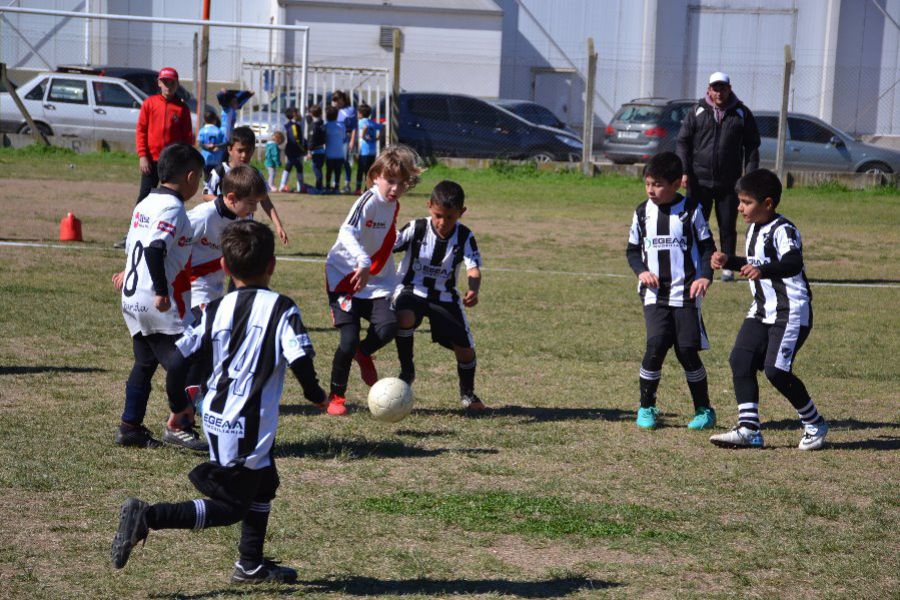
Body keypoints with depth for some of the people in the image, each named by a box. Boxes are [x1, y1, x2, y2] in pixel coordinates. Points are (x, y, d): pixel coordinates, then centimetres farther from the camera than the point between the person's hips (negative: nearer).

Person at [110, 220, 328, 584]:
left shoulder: (217, 310, 3)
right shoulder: (281, 308, -11)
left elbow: (180, 356, 4)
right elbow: (300, 359, -20)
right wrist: (315, 394, -2)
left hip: (216, 417, 7)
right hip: (248, 426, -6)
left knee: (263, 485, 25)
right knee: (228, 507, 3)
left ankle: (251, 565, 32)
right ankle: (148, 517, -13)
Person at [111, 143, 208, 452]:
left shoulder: (144, 204, 13)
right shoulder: (172, 208, -15)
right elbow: (155, 249, -26)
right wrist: (162, 291, -26)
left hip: (132, 300, 9)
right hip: (163, 308, -9)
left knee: (145, 363, 16)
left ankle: (130, 426, 18)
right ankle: (178, 425, 5)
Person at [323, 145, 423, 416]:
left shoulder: (393, 205, 6)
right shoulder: (369, 201, -18)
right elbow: (346, 233, -35)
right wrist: (363, 263, -49)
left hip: (376, 282, 6)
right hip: (345, 277, -6)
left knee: (388, 325, -18)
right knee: (349, 339, -12)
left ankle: (363, 354, 16)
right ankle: (336, 396, 9)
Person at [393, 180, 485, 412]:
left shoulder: (464, 236, -11)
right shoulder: (416, 229, -14)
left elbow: (473, 269, -23)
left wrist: (473, 291, -45)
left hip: (445, 295, 2)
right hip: (412, 289, -2)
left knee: (465, 348, -2)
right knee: (404, 319, -36)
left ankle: (467, 393, 29)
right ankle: (407, 371, -11)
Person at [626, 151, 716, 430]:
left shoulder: (690, 209, -1)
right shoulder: (643, 212, 7)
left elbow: (707, 246, 3)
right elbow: (633, 249, 15)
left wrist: (705, 276, -13)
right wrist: (641, 271, -4)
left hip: (685, 293, -2)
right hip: (654, 294, 2)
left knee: (688, 350, -6)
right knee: (656, 345, -15)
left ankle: (704, 410, 11)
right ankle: (646, 407, 1)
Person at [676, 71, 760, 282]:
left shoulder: (741, 113, 5)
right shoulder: (697, 111, 5)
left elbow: (752, 147, 7)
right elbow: (682, 142, 5)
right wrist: (684, 171, -5)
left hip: (729, 183, 0)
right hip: (700, 180, 0)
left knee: (728, 226, 3)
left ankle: (728, 266, 10)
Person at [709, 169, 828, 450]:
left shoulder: (783, 231, -16)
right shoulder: (755, 229, 14)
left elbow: (793, 263, -35)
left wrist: (763, 270, -51)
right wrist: (728, 261, 22)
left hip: (791, 312, -9)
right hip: (762, 311, 9)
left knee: (776, 369, -14)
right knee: (740, 361, -4)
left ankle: (815, 425, 6)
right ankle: (749, 430, -2)